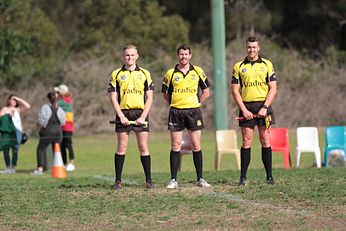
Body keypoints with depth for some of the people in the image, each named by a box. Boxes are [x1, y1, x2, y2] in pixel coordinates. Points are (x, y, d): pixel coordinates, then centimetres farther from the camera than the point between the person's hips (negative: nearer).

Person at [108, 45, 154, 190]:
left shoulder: (145, 74, 9)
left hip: (141, 114, 0)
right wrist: (121, 116, -8)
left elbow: (149, 97, 6)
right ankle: (118, 181, 2)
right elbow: (113, 97, 3)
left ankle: (148, 180, 3)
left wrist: (143, 116, -6)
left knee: (143, 147, -1)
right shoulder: (116, 74, 7)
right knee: (121, 147, -1)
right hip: (123, 114, 0)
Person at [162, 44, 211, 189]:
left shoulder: (198, 71, 5)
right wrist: (174, 103, 5)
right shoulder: (170, 73, 4)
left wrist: (196, 103, 4)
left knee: (196, 146, 1)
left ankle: (200, 179, 7)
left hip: (193, 111, 0)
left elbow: (206, 92, 11)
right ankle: (173, 180, 2)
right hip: (175, 112, 0)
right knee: (175, 146, -1)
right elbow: (165, 94, 13)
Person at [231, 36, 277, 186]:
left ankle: (269, 176, 3)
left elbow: (273, 88, 2)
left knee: (265, 140, -1)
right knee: (246, 142, -2)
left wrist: (265, 107, -9)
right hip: (246, 107, 0)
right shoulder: (238, 66, 7)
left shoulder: (267, 65, 6)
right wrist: (243, 110, -6)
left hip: (263, 106, 0)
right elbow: (235, 90, 4)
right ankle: (243, 177, 1)